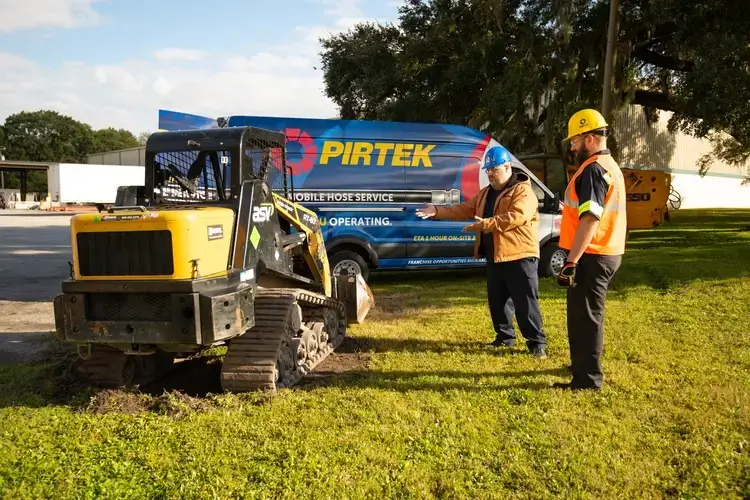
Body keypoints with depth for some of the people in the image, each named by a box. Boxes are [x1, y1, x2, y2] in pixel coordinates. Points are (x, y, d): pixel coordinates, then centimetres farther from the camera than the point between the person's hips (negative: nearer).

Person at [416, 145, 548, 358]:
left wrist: (485, 224, -29)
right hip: (495, 256, 8)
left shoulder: (523, 192, -11)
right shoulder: (486, 193, 16)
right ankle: (505, 337, 28)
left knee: (526, 301, -5)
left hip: (520, 256, -8)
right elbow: (464, 209, 14)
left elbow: (515, 217, -26)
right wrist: (437, 211, 2)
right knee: (497, 300, 14)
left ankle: (537, 342, 3)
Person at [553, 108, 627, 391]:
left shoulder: (593, 169, -17)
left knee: (584, 316, -3)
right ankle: (584, 365, 34)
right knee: (586, 313, 21)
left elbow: (590, 220, -25)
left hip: (591, 257, -10)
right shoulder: (609, 166, 17)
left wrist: (571, 262, -26)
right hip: (604, 254, 10)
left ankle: (588, 378, 4)